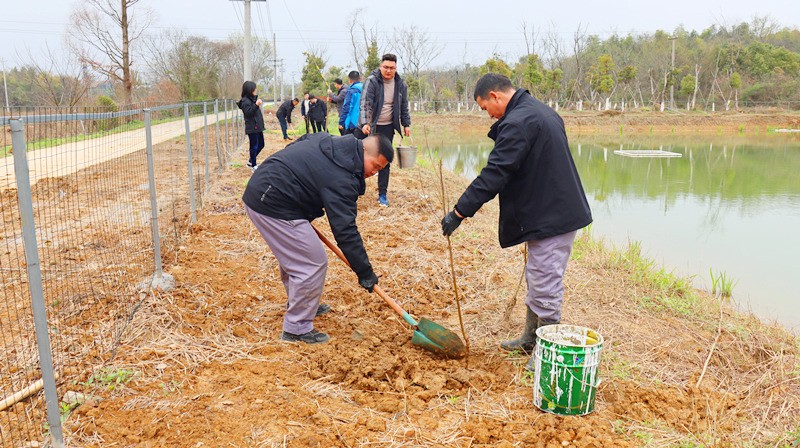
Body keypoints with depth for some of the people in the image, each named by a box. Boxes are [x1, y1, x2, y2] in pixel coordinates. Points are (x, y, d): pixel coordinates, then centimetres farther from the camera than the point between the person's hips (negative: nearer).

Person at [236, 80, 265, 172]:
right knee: (254, 146, -2)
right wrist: (256, 105, -29)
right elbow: (248, 113, -23)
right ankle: (253, 165, 9)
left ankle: (251, 161, 29)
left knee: (261, 145, 15)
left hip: (258, 127, 9)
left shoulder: (253, 99, 15)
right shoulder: (245, 101, -13)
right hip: (252, 128, -9)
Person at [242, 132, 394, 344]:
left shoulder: (327, 143, 10)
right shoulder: (342, 177, -19)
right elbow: (345, 230, -21)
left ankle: (298, 305, 42)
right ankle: (297, 328, 5)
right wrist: (365, 272, -16)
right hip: (274, 207, -11)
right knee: (313, 263, -6)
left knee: (293, 255, 25)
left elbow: (290, 150, 24)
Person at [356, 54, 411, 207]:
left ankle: (382, 195, 13)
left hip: (387, 127, 3)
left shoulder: (400, 85, 1)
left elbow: (404, 107, 14)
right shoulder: (372, 81, -13)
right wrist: (364, 123, -33)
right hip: (368, 126, -3)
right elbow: (365, 103, -21)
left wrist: (406, 124, 10)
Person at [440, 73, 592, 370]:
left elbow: (493, 175, -23)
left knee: (545, 287, -1)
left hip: (550, 219, -11)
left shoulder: (517, 123, -19)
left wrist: (459, 212, -20)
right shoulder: (540, 111, 14)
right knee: (538, 281, 21)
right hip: (561, 211, 11)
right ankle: (530, 340, 35)